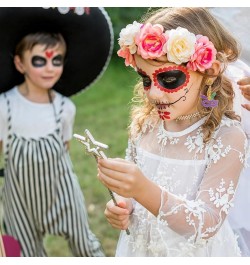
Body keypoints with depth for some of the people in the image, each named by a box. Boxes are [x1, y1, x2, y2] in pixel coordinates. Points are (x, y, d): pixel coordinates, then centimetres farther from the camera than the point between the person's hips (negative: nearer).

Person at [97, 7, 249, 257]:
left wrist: (145, 190, -40)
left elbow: (207, 225, -27)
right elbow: (132, 191, 6)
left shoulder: (226, 137, -22)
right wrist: (123, 208, -16)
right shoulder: (143, 124, -9)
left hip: (195, 251, -4)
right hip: (139, 246, 4)